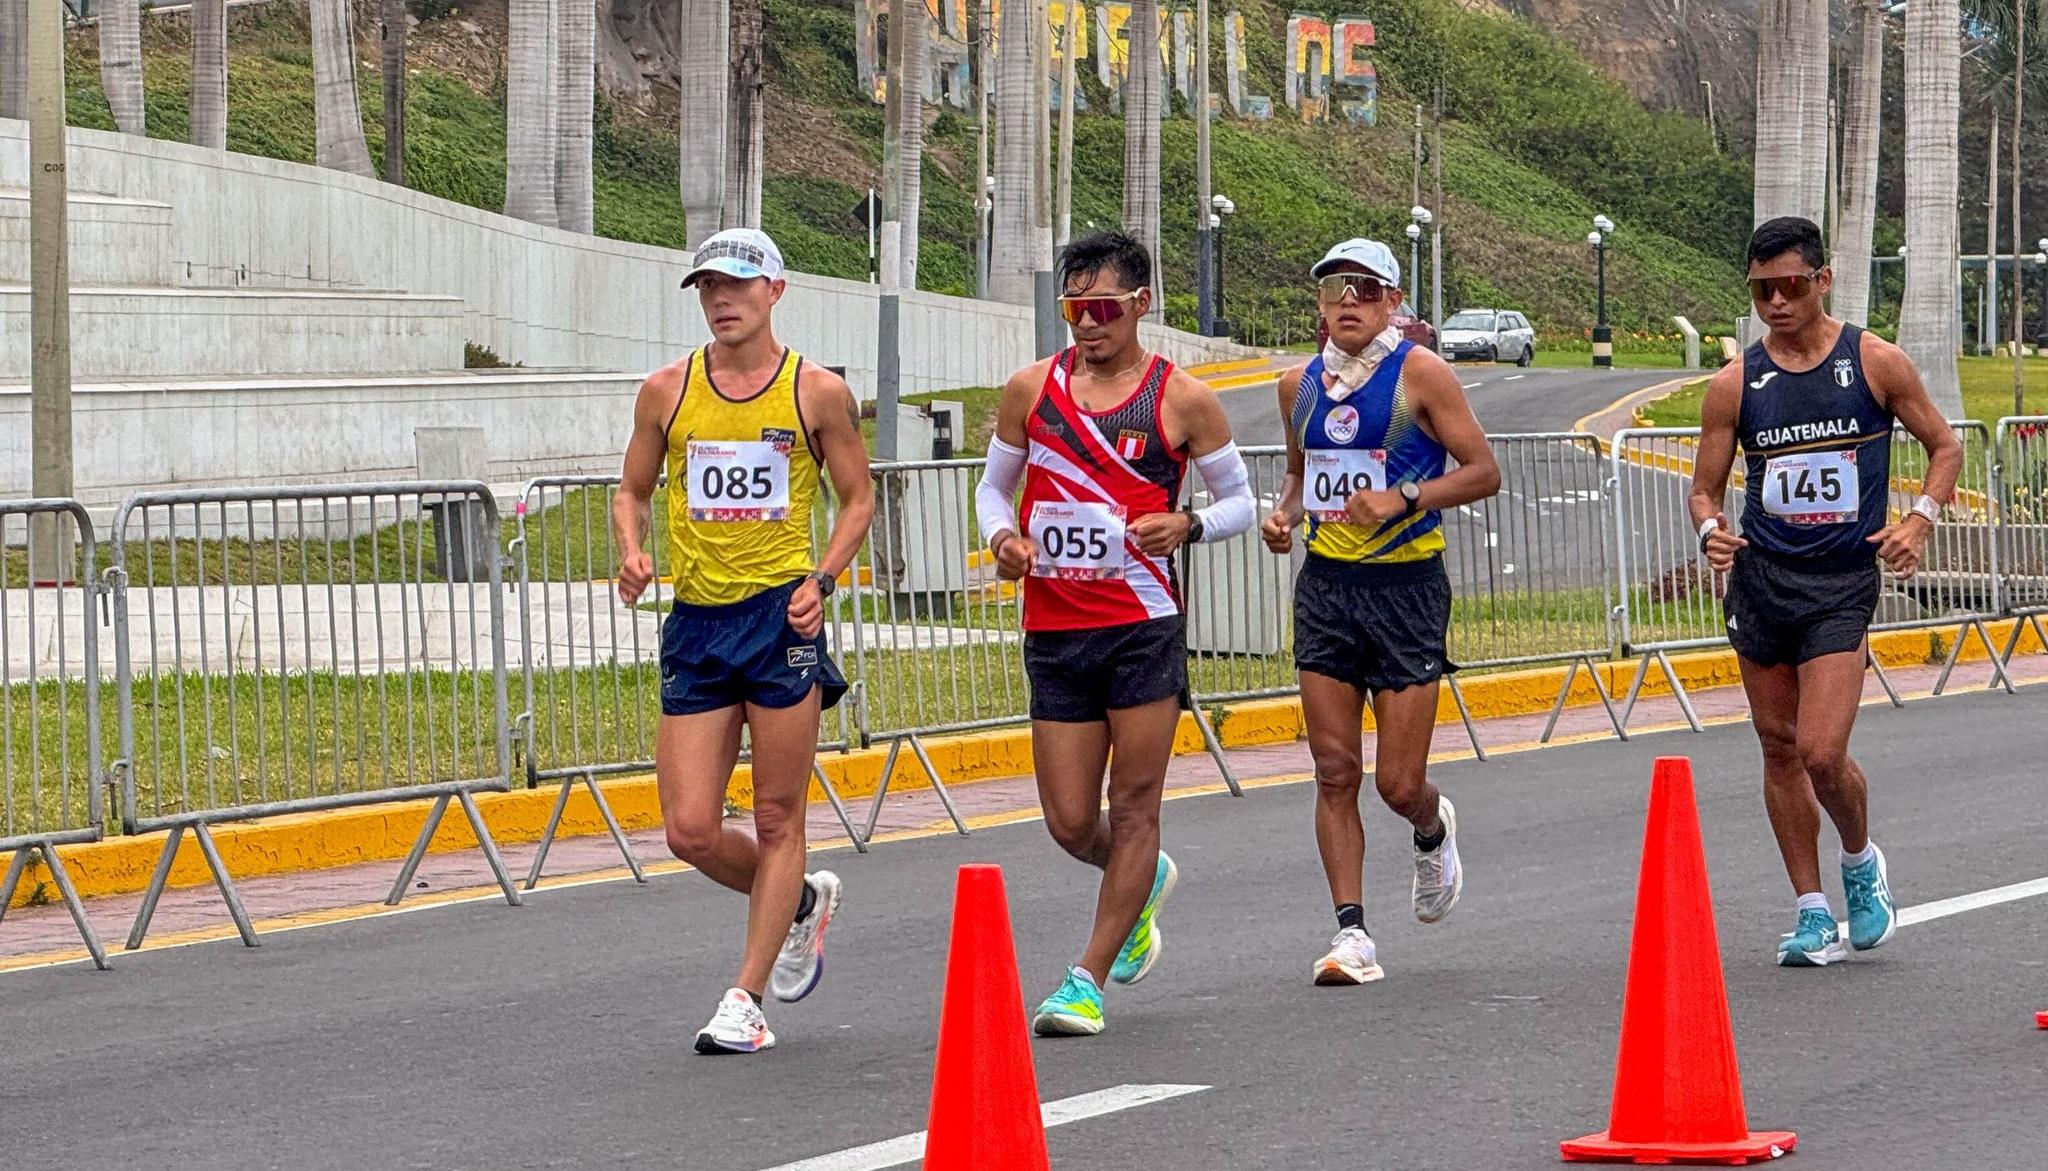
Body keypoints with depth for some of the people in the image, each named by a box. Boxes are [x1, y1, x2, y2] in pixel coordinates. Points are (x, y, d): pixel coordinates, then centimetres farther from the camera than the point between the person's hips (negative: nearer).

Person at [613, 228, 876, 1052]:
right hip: (696, 621, 3)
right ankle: (801, 901, 27)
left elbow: (857, 498, 7)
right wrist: (632, 551, -5)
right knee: (690, 831, -2)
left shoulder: (818, 392, 1)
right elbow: (632, 490, 16)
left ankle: (747, 999, 7)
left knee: (777, 822, 0)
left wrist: (823, 578, -8)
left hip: (782, 614, -3)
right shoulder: (667, 391, 6)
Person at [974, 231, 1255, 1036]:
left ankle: (1089, 980, 3)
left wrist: (1188, 526, -13)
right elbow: (994, 484, 17)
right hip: (1055, 630, 3)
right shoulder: (1031, 389, 5)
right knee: (1070, 824, 4)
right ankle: (1143, 883, 38)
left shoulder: (1181, 400, -2)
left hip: (1144, 627, -3)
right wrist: (1002, 536, -4)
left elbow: (1240, 500, 7)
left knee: (1134, 807, -4)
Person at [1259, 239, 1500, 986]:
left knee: (1400, 784, -3)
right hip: (1325, 586, 4)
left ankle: (1434, 832, 33)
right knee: (1334, 771, -2)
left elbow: (1484, 472, -7)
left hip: (1405, 585, -4)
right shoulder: (1300, 385, 8)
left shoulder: (1419, 374, -7)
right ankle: (1351, 932, 2)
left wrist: (1405, 497, -19)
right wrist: (1286, 514, 3)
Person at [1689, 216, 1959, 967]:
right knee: (1780, 749, 8)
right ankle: (1813, 914, 19)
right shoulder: (1735, 385, 3)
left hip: (1842, 583, -3)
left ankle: (1861, 862, 17)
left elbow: (1944, 446, 8)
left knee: (1822, 753, -14)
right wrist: (1710, 530, -14)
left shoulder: (1876, 364, -2)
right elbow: (1705, 488, 9)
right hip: (1759, 580, 3)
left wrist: (1920, 517, -9)